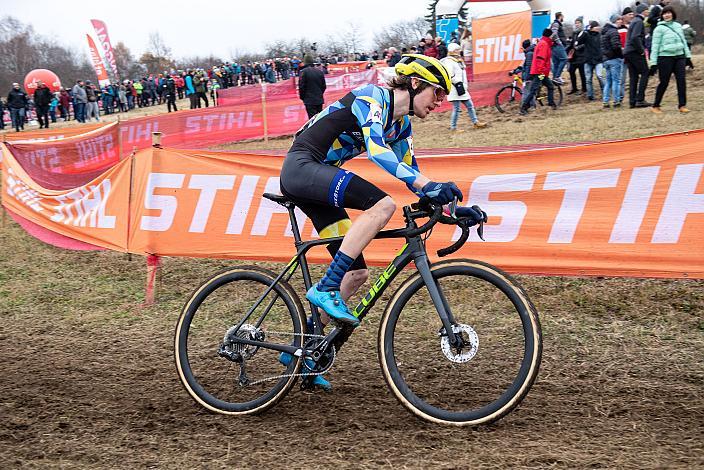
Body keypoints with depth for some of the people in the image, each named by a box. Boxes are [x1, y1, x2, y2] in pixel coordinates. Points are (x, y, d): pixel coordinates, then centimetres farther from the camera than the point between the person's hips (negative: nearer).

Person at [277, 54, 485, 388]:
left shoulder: (401, 125, 14)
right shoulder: (373, 98, -12)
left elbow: (412, 175, 18)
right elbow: (376, 150, -29)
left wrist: (451, 207, 5)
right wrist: (429, 185, -39)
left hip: (317, 180, 9)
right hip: (301, 167, -9)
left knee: (356, 273, 2)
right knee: (382, 204, -29)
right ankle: (325, 289, -24)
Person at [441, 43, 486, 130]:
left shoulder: (459, 61, 19)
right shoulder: (449, 62, -13)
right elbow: (450, 76, -22)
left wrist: (465, 85, 24)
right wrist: (458, 84, -22)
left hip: (462, 88, 10)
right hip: (455, 89, -10)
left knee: (470, 105, 14)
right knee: (456, 108, -7)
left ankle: (476, 123, 21)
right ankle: (453, 127, 0)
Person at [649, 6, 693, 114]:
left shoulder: (678, 26, 12)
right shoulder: (659, 28, -3)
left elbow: (684, 42, 19)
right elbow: (655, 46, -5)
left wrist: (688, 56, 15)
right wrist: (653, 63, -9)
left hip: (679, 57, 5)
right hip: (665, 58, -5)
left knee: (682, 81, -4)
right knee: (664, 83, -1)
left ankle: (682, 105, 0)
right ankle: (655, 106, 12)